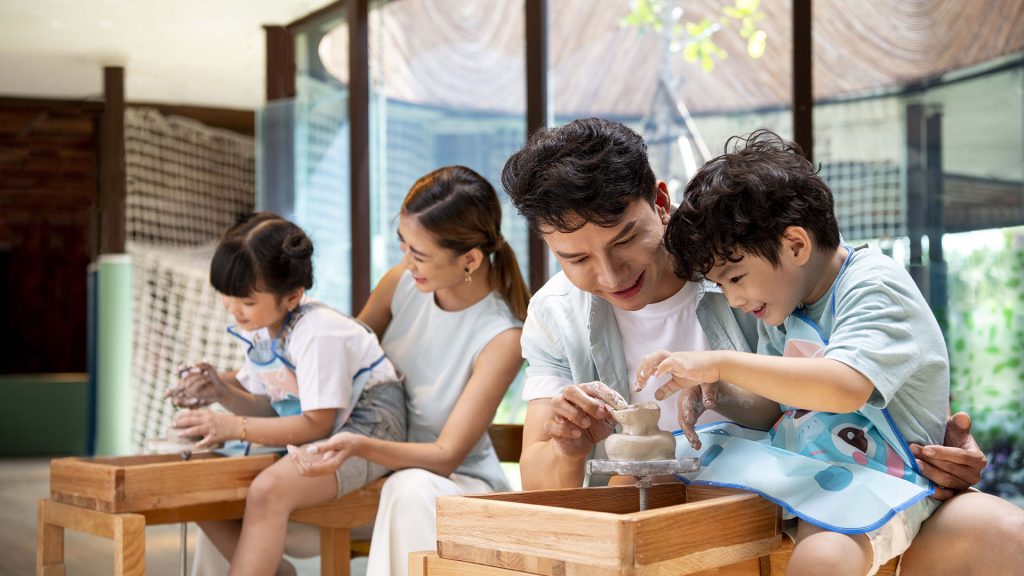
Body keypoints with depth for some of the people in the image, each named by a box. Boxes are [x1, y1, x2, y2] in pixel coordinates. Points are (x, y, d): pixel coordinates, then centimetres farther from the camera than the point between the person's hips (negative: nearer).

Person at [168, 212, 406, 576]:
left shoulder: (317, 334, -24)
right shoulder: (257, 330, 2)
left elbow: (318, 424, -24)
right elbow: (269, 407, 8)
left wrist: (234, 427, -27)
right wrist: (223, 390, -11)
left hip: (365, 428, -9)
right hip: (310, 433, 9)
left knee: (268, 490, -33)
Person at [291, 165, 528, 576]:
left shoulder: (501, 338, -21)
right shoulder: (401, 283, -8)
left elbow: (446, 456, -20)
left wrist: (360, 446, -37)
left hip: (459, 482, -5)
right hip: (383, 470, 6)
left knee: (411, 489, -39)